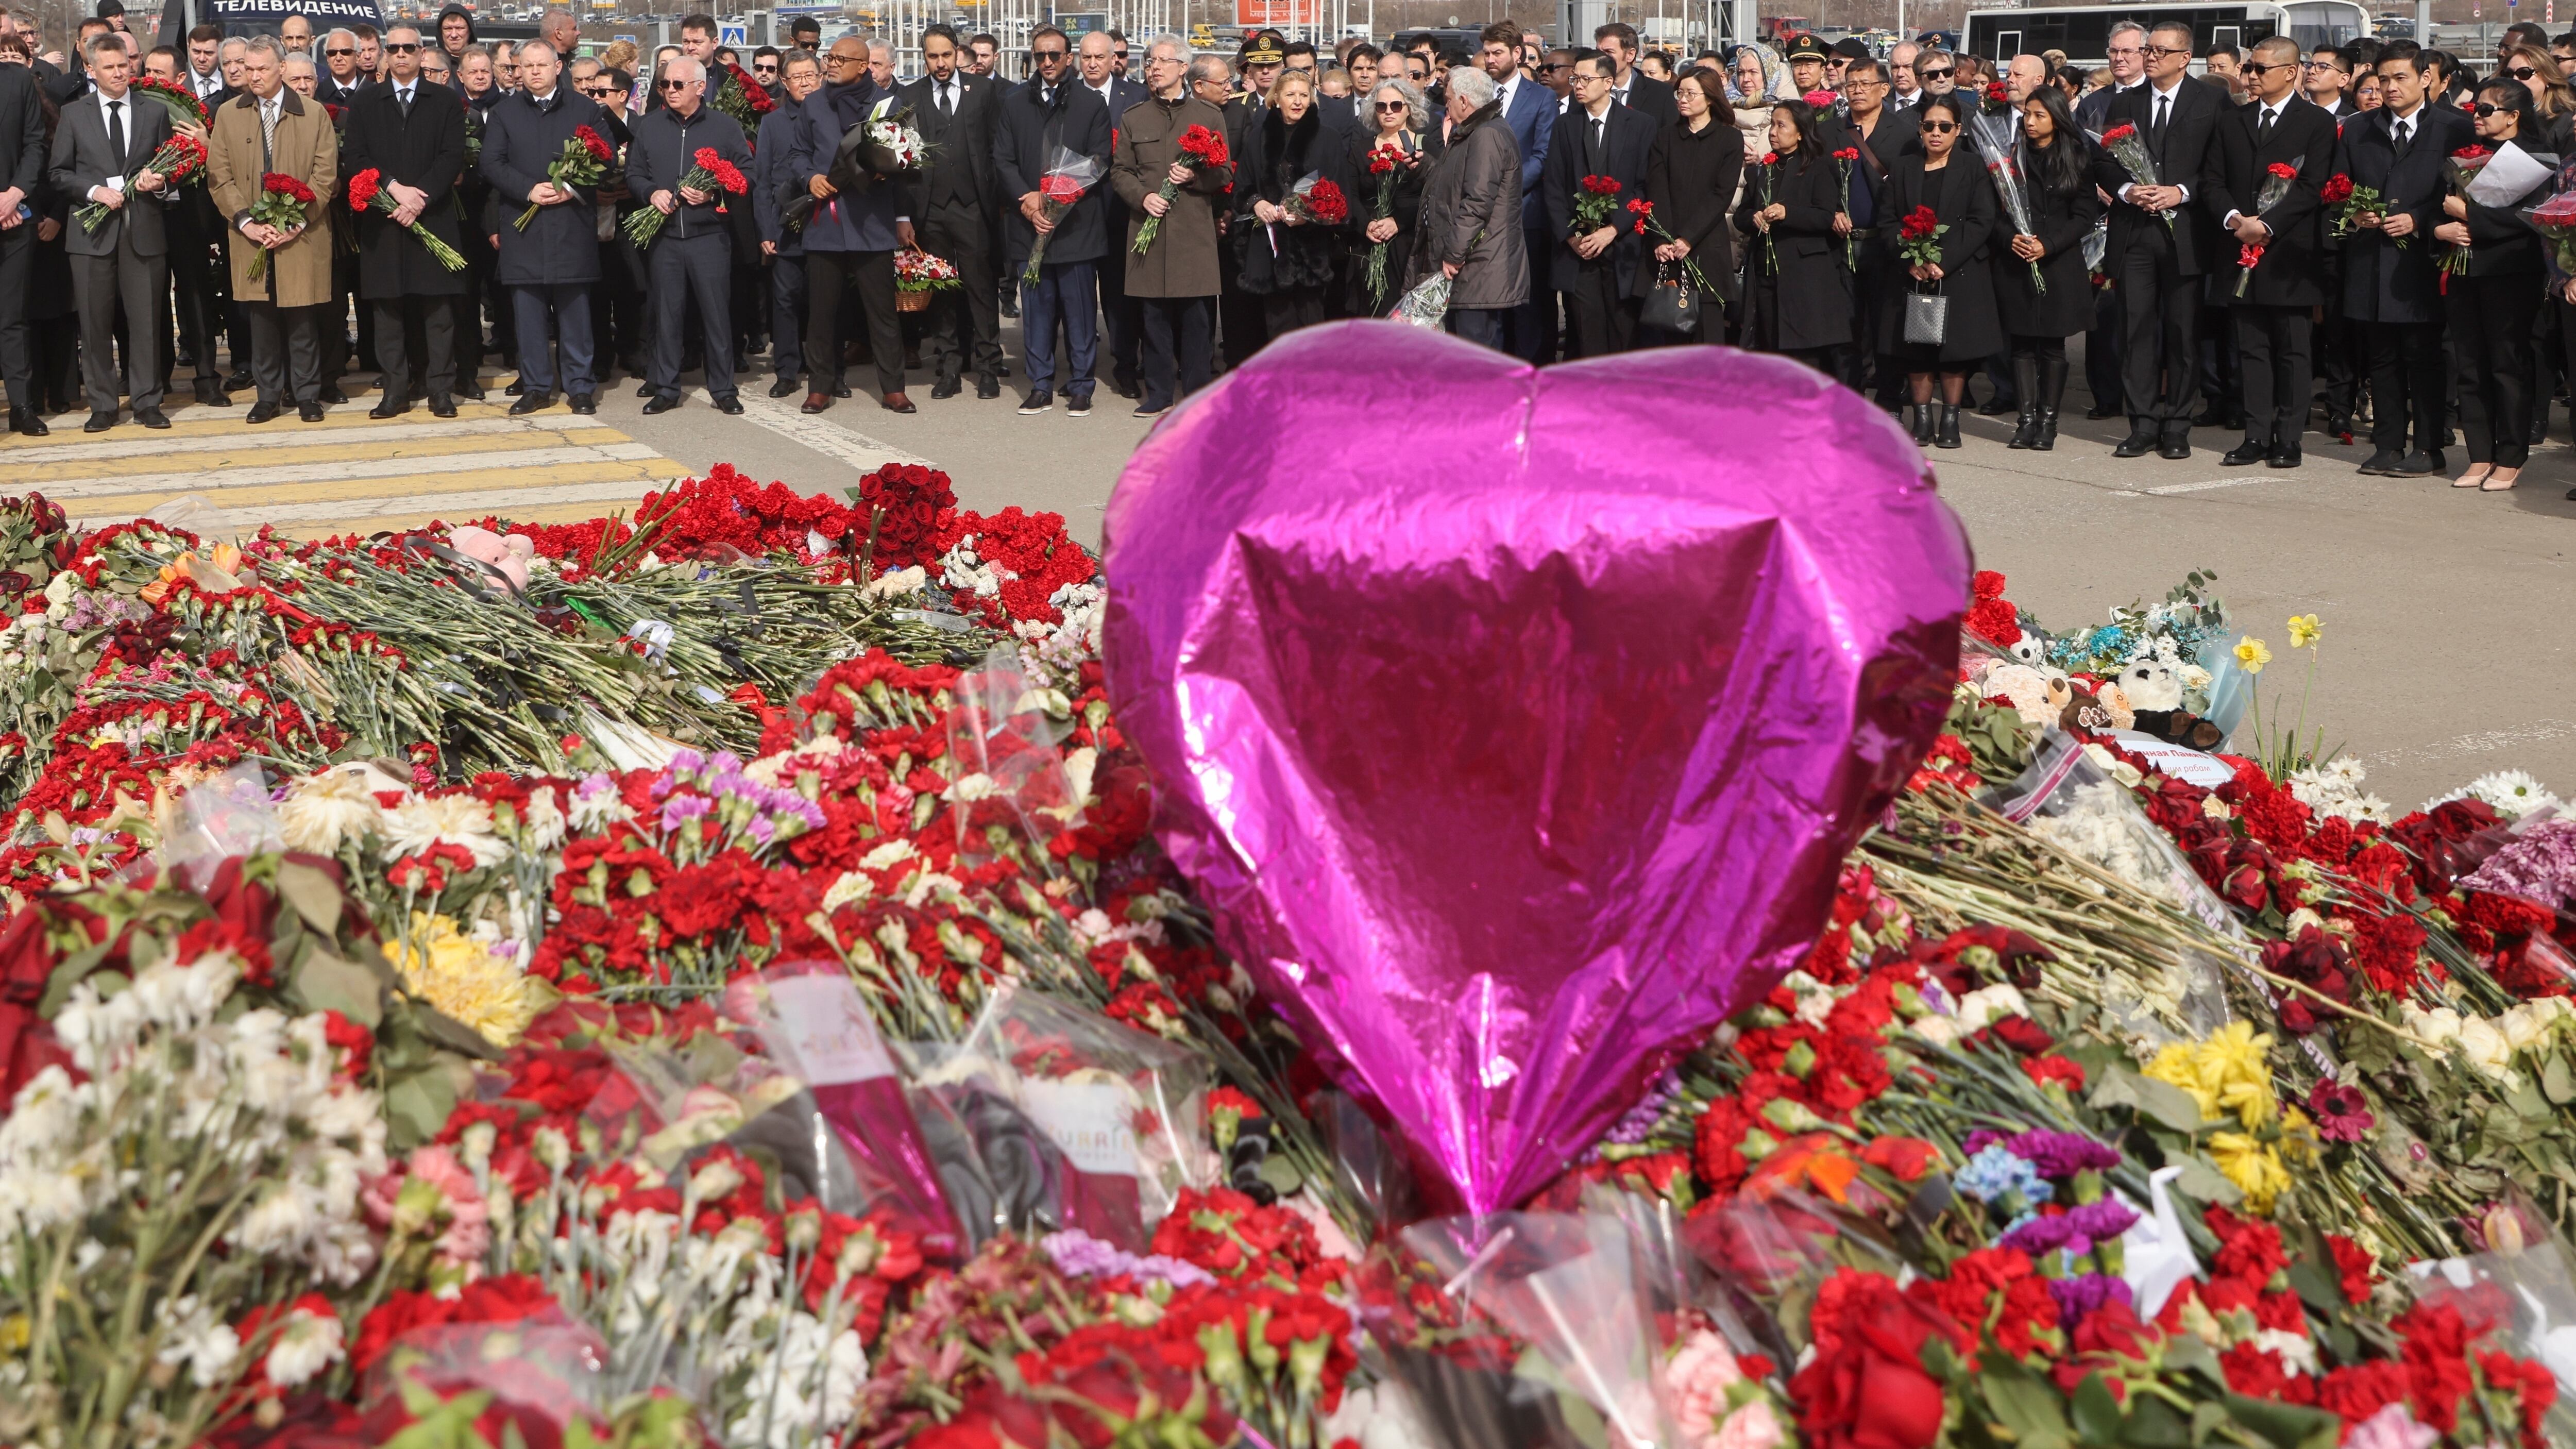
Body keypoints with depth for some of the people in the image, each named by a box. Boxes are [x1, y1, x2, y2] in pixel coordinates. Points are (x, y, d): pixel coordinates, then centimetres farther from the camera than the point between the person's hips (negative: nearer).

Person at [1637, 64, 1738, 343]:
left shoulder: (1728, 139, 5)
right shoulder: (1665, 138, 13)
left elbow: (1722, 195, -4)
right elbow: (1657, 192, 3)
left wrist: (1687, 239, -13)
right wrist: (1661, 241, -11)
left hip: (1707, 249, -2)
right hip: (1666, 252, 2)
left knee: (1707, 330, -5)